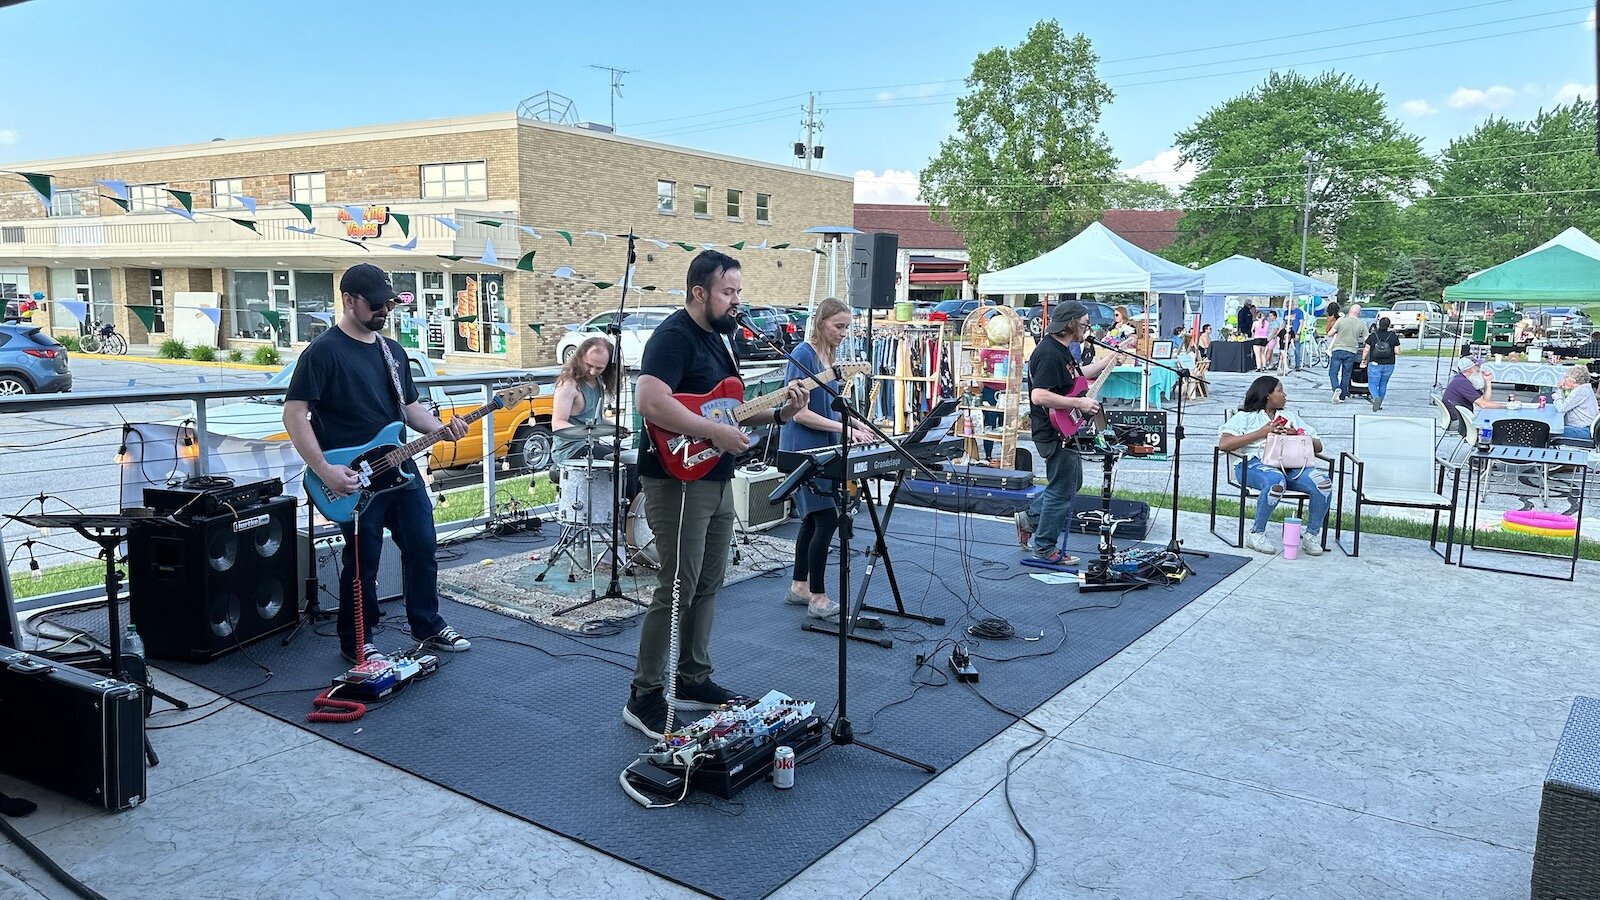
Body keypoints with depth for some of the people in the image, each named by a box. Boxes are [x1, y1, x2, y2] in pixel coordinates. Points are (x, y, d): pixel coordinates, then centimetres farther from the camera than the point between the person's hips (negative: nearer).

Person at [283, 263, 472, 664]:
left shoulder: (393, 351, 13)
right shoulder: (323, 352, -10)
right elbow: (294, 414, -14)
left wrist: (441, 428, 0)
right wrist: (325, 470, -20)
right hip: (355, 481, -7)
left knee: (423, 548, 11)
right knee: (362, 564, 3)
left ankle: (428, 627, 28)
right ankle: (357, 643, 21)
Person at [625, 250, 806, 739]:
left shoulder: (717, 337, 17)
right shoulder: (674, 336, -14)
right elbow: (650, 402, -29)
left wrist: (777, 413, 6)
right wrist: (715, 432, -26)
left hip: (716, 481, 10)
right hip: (678, 482, -10)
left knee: (707, 586, 15)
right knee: (677, 592, -8)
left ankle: (693, 681, 27)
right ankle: (644, 697, 3)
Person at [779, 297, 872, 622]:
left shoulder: (830, 357, 12)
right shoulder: (802, 355, -15)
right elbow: (800, 413, -19)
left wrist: (856, 424, 4)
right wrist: (844, 428, -21)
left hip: (822, 448, 9)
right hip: (802, 448, -9)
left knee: (813, 519, 13)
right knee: (827, 518, -11)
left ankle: (799, 587, 24)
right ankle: (817, 598, -3)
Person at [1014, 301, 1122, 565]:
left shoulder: (1063, 349, 10)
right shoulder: (1049, 353, -24)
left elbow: (1079, 374, 27)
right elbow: (1039, 396, -33)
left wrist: (1110, 359, 22)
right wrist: (1078, 403, -27)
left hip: (1064, 429, 11)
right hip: (1055, 432, -11)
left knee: (1072, 482, 23)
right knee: (1062, 492, 0)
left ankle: (1029, 518, 31)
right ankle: (1045, 548, 13)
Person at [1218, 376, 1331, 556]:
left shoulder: (1290, 416, 30)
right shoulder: (1245, 417, 14)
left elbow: (1318, 446, 23)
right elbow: (1223, 444, -5)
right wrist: (1261, 432, -5)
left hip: (1291, 465, 5)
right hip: (1256, 463, -5)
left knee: (1323, 482, -24)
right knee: (1276, 482, -39)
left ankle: (1311, 535, -10)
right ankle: (1256, 534, -22)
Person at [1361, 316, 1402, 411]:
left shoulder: (1372, 336, -8)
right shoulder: (1393, 337, -5)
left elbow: (1366, 350, -5)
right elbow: (1397, 352, -5)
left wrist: (1364, 359, 10)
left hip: (1375, 364, -2)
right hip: (1389, 366, 2)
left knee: (1372, 384, 2)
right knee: (1383, 385, 17)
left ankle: (1376, 398, -26)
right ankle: (1379, 404, 22)